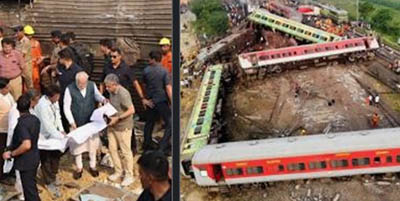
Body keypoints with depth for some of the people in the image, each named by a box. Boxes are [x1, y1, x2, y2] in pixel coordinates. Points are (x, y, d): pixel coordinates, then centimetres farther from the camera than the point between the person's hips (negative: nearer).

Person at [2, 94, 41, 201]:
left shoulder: (22, 123, -25)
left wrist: (11, 153, -22)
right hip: (34, 157, 8)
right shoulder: (35, 119, 0)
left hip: (26, 161, -8)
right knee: (31, 185, 23)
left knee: (29, 188, 3)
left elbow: (26, 145, -36)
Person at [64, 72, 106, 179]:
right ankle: (79, 168, 30)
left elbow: (97, 95, 10)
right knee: (77, 145, 11)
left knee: (92, 144, 13)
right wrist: (71, 122, -18)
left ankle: (92, 166, 33)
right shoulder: (70, 89, -17)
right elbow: (66, 107, -12)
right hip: (76, 123, -2)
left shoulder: (92, 85, -10)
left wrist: (103, 99, -13)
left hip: (91, 122, 2)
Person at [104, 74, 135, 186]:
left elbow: (131, 110, -26)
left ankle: (129, 175, 18)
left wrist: (118, 118, -25)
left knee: (126, 151, 4)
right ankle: (118, 171, 30)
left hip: (123, 127, -8)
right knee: (112, 148, 14)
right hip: (112, 125, 8)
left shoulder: (123, 94, -25)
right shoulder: (112, 91, 1)